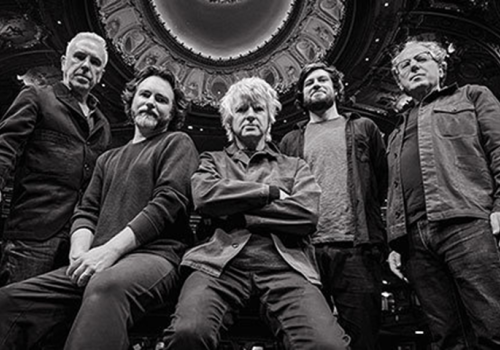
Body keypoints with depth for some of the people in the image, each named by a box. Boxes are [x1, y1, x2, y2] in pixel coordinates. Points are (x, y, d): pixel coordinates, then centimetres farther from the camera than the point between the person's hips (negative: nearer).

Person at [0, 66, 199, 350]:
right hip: (98, 263, 6)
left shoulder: (178, 144, 9)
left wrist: (110, 249, -15)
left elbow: (169, 201, -6)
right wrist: (81, 251, -4)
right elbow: (86, 211, 20)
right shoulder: (109, 158, 29)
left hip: (154, 255, -6)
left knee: (105, 288, -39)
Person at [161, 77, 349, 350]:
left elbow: (307, 214, 3)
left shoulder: (295, 167, 24)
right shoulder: (212, 160, 25)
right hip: (222, 260, 1)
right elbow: (204, 196, 1)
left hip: (284, 264, 0)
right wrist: (270, 191, 2)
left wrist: (233, 209, 1)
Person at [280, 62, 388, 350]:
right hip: (306, 249, 2)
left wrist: (379, 236, 6)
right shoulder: (290, 141, 20)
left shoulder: (363, 128, 18)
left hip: (358, 247, -1)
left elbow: (384, 182, 13)